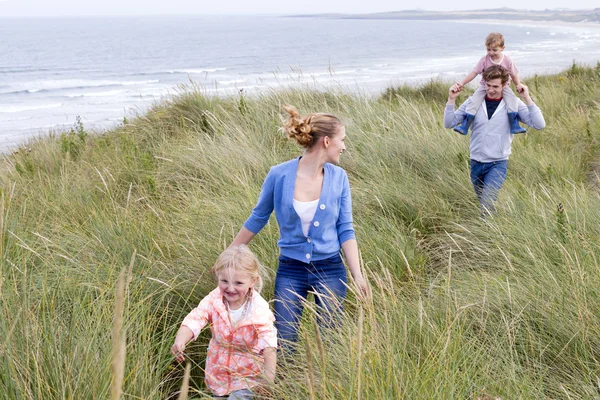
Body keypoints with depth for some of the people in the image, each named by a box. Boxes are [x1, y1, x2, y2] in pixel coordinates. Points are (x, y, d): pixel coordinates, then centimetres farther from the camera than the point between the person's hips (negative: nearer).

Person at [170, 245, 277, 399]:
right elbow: (194, 321, -26)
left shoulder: (259, 310, -23)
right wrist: (180, 341, -46)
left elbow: (268, 346, -30)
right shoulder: (213, 300, -16)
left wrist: (269, 373, -46)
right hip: (218, 372, 4)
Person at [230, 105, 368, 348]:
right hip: (291, 271, -1)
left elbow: (345, 231, 1)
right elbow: (258, 218, 3)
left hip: (330, 271, 2)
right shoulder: (279, 175, -11)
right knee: (282, 346, -1)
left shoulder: (338, 178, -4)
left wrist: (357, 275, -7)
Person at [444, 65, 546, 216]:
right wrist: (451, 99, -15)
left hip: (498, 163, -3)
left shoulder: (513, 104, -7)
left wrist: (527, 99, -22)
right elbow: (449, 123, -2)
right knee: (482, 200, 20)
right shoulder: (473, 101, -2)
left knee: (487, 203, -21)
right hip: (476, 163, 4)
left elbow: (539, 124, -15)